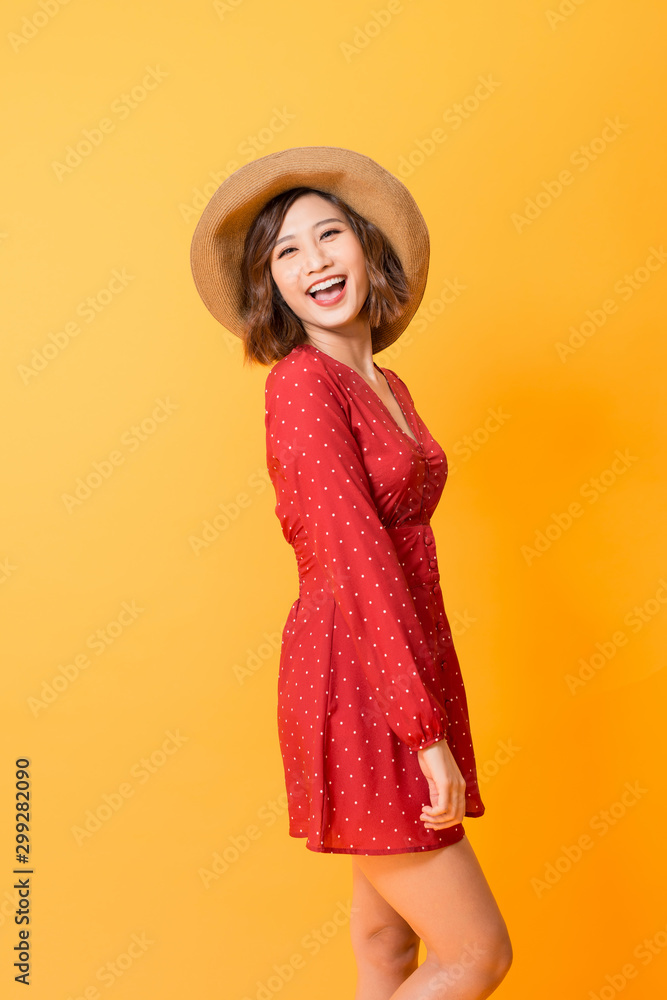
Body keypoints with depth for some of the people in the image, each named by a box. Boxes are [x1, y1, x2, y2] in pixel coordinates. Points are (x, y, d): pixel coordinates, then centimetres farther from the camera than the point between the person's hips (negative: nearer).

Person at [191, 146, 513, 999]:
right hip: (357, 693, -8)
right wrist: (429, 731, -21)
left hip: (410, 667, 8)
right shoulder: (301, 383, -13)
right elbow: (355, 557, -20)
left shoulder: (387, 386, 13)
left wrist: (434, 710, 16)